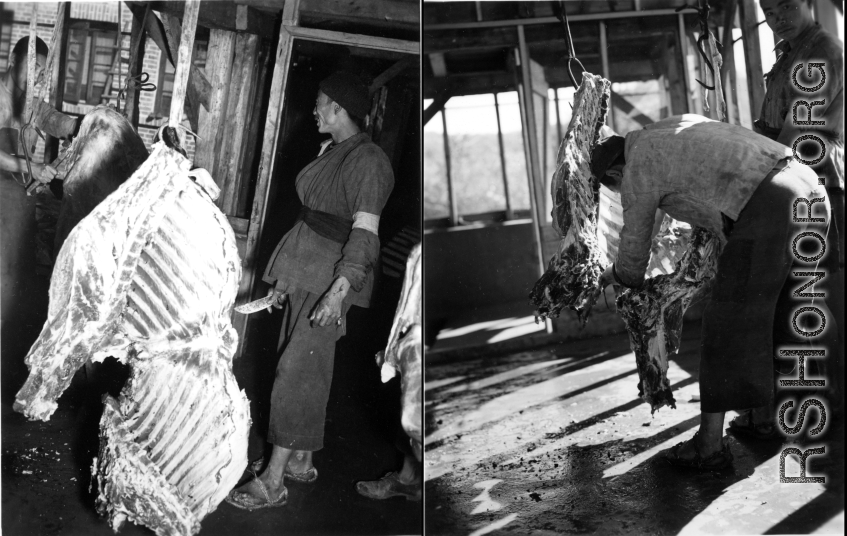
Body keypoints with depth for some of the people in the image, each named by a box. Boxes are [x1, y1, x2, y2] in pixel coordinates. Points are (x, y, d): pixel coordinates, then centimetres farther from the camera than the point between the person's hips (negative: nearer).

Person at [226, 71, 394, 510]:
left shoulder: (367, 161, -15)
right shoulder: (330, 152, 13)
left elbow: (365, 231, -22)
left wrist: (339, 291, -32)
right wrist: (287, 277, 20)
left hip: (334, 273, -9)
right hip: (307, 267, 9)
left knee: (297, 370, -9)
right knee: (309, 368, 14)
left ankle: (273, 481, -4)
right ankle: (301, 462, 26)